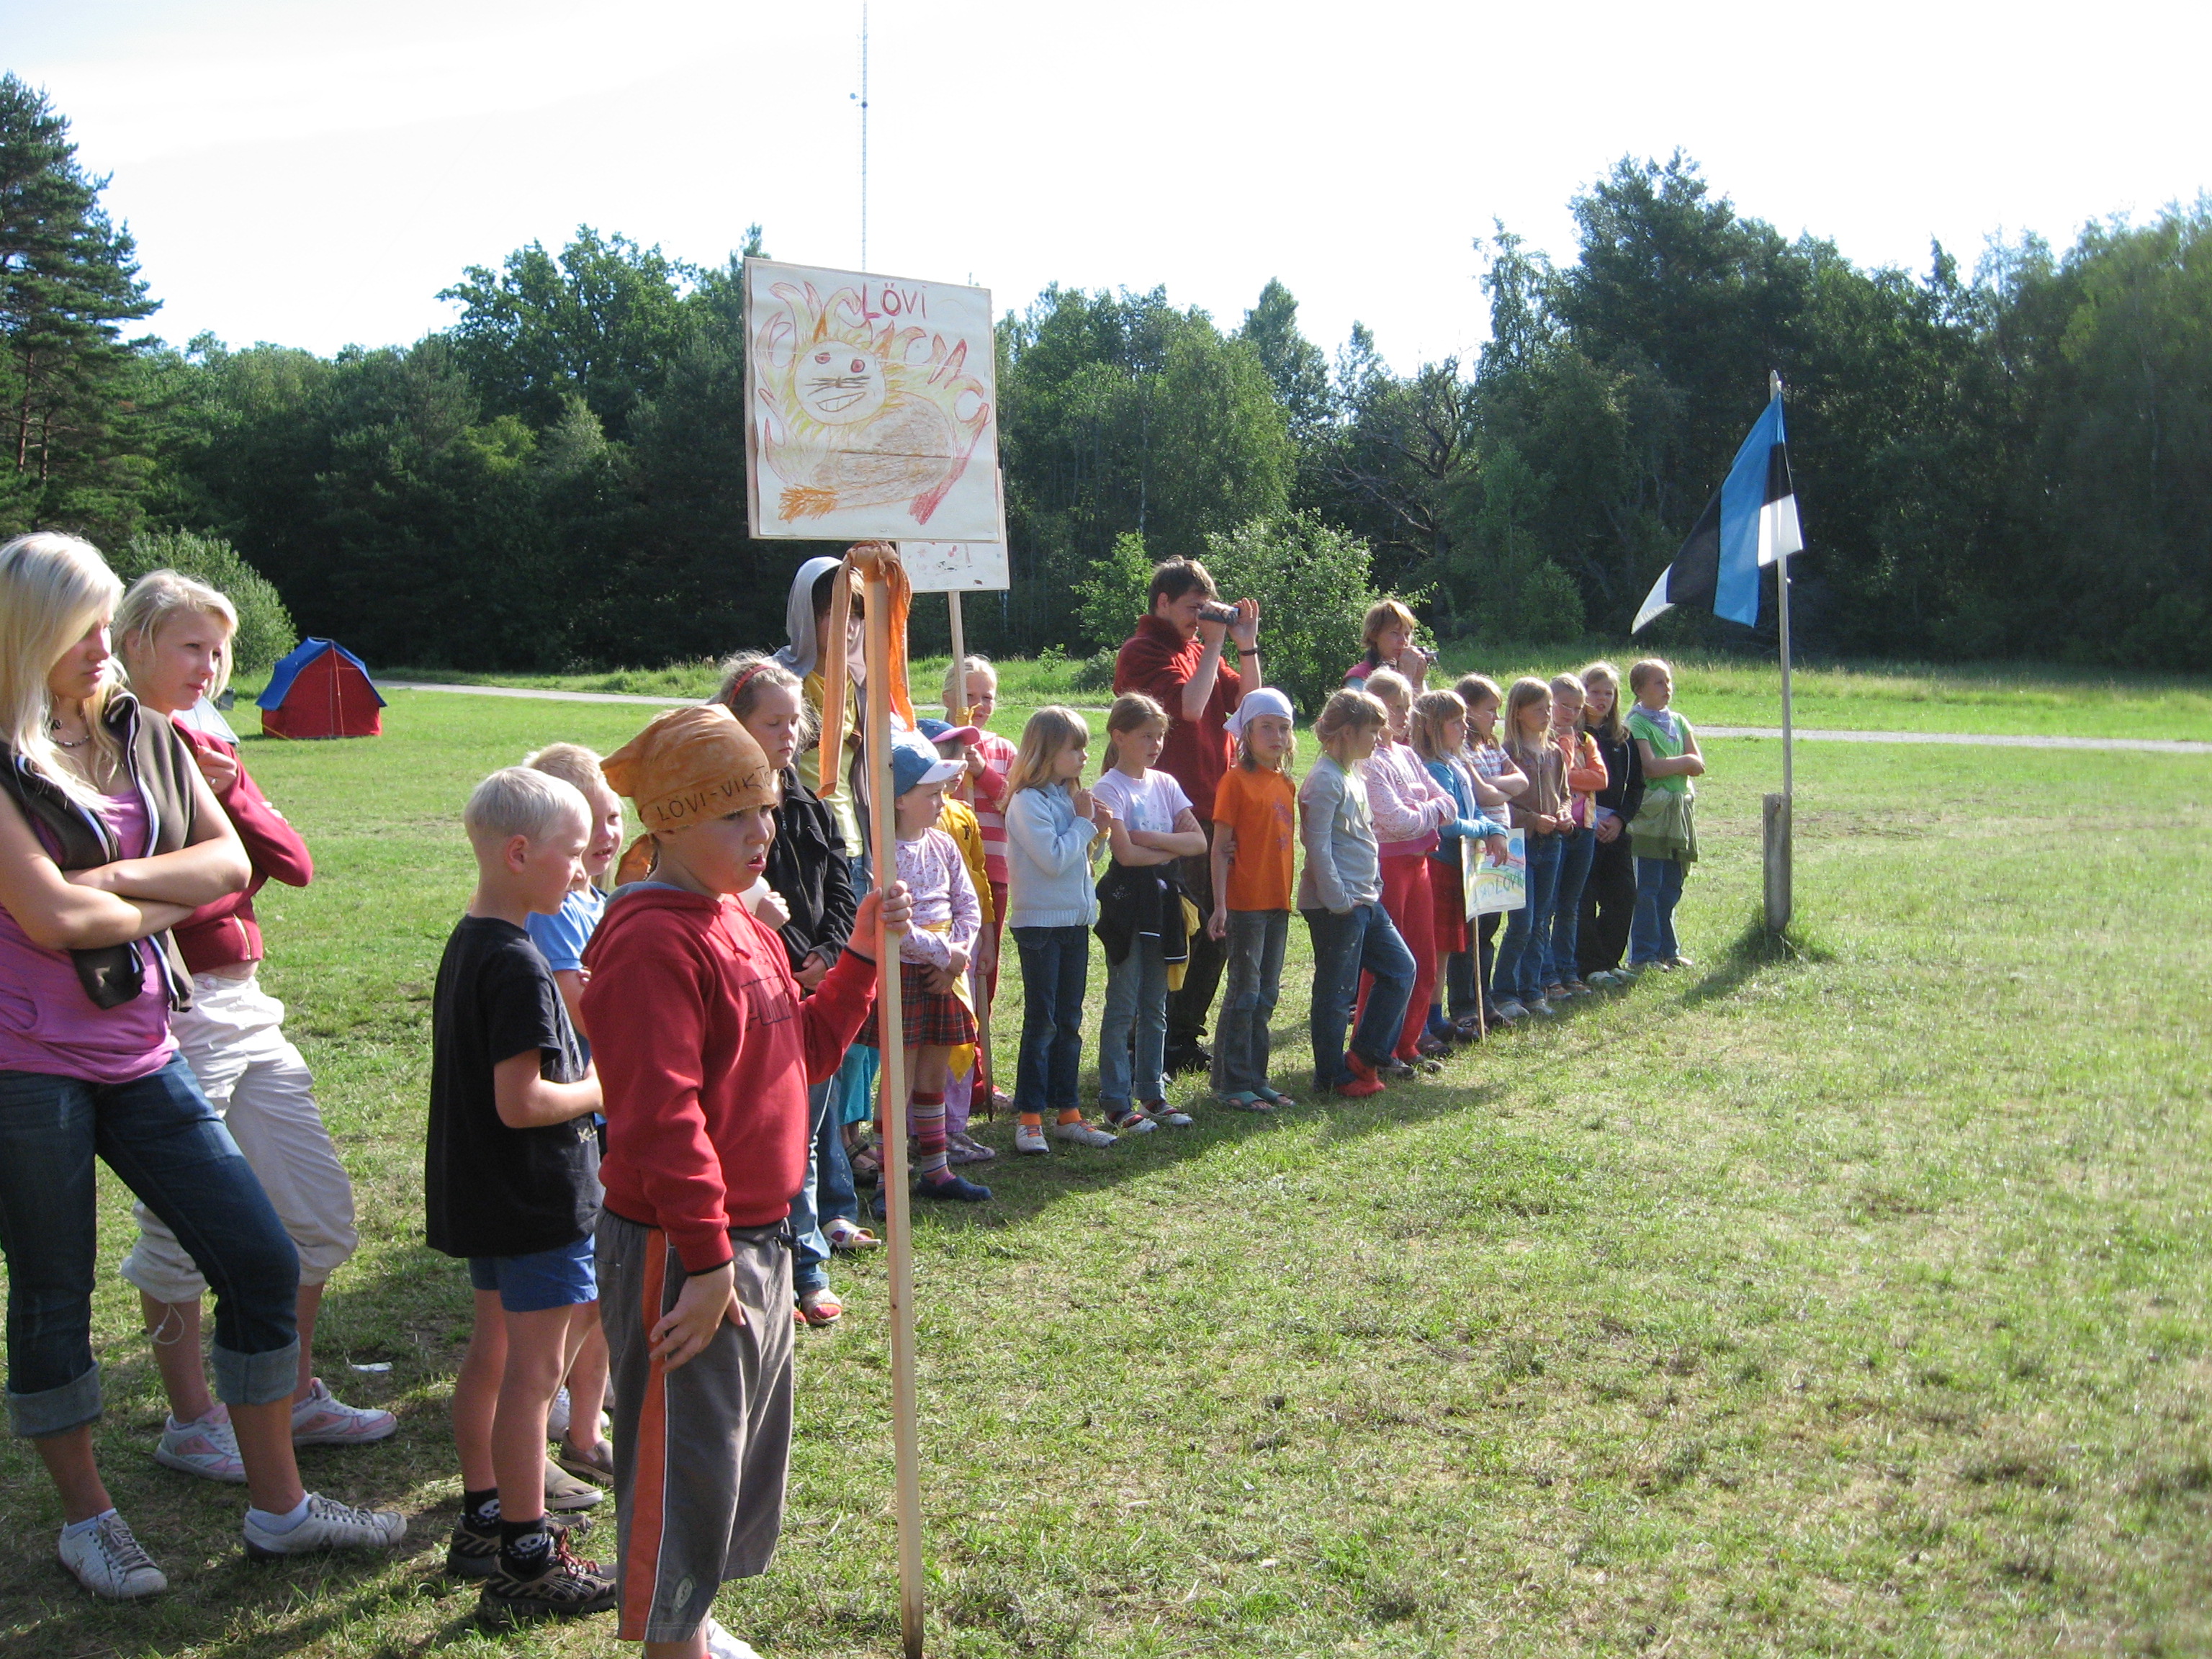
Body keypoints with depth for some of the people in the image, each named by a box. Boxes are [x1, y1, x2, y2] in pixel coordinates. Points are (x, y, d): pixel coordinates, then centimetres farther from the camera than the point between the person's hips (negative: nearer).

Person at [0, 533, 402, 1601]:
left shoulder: (142, 735, 9)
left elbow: (229, 863, 1)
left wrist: (110, 879, -13)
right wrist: (160, 903, -3)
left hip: (142, 1056, 6)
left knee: (263, 1263, 5)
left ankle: (277, 1507, 18)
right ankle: (86, 1520, 27)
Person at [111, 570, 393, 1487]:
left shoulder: (208, 750, 12)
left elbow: (295, 863, 1)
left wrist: (224, 792, -12)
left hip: (245, 1005, 8)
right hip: (170, 1010, -8)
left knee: (319, 1210, 13)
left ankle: (293, 1395, 29)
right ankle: (190, 1423, 22)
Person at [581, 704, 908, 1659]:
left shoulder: (742, 927, 11)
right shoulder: (653, 941, -21)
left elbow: (807, 1051, 16)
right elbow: (660, 1115, -25)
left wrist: (861, 957, 5)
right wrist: (707, 1257, -24)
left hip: (757, 1240, 10)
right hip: (681, 1255, -10)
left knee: (746, 1440, 21)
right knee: (685, 1456, 3)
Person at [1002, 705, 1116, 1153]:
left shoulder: (1070, 796, 12)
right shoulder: (1028, 801, -14)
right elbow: (1053, 859, -22)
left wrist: (1096, 828, 0)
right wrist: (1084, 823, -11)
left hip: (1076, 921, 8)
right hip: (1040, 923, -8)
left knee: (1069, 1022, 11)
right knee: (1041, 1022, -3)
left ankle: (1067, 1113, 17)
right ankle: (1029, 1117, 4)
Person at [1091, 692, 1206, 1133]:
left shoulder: (1165, 784, 10)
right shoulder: (1109, 789, -8)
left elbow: (1198, 841, 1)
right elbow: (1126, 853, -19)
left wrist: (1150, 838, -12)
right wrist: (1173, 847, -7)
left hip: (1163, 899, 6)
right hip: (1127, 899, -6)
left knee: (1155, 1006, 11)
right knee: (1123, 1007, -2)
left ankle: (1152, 1094, 20)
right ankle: (1116, 1103, 4)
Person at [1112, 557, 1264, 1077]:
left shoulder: (1199, 651, 18)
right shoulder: (1142, 652, -7)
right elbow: (1189, 705, -20)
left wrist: (1246, 644, 6)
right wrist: (1214, 643, -12)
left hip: (1214, 809, 8)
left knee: (1213, 933, 11)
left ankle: (1187, 1034, 22)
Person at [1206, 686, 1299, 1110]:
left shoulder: (1287, 784, 13)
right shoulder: (1237, 780, -8)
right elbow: (1221, 847, -10)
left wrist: (1289, 894, 13)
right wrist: (1220, 904, -15)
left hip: (1278, 902, 7)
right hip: (1246, 901, -7)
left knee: (1267, 994, 11)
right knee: (1244, 992, -3)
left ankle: (1256, 1079, 20)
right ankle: (1231, 1084, 4)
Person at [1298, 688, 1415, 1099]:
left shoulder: (1354, 775, 16)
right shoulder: (1325, 780, -15)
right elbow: (1318, 846, -20)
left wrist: (1370, 889, 16)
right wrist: (1338, 899, -20)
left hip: (1365, 899, 10)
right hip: (1337, 904, -10)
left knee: (1401, 968, 13)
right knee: (1336, 988, -2)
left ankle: (1367, 1056, 21)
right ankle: (1332, 1076, 8)